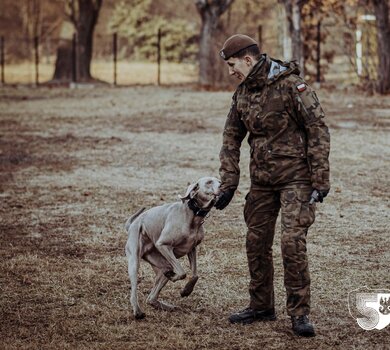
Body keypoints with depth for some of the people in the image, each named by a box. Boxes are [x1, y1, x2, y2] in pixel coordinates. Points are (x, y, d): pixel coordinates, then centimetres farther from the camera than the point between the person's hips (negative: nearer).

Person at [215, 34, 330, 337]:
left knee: (293, 241, -14)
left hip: (296, 177, -7)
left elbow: (318, 130, -15)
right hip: (262, 179, 7)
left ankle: (300, 313, -4)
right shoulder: (242, 94, 7)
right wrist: (228, 185, 8)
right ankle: (261, 307, 25)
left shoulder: (291, 85, -15)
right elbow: (231, 140, 14)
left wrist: (320, 180, -16)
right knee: (256, 242, 10)